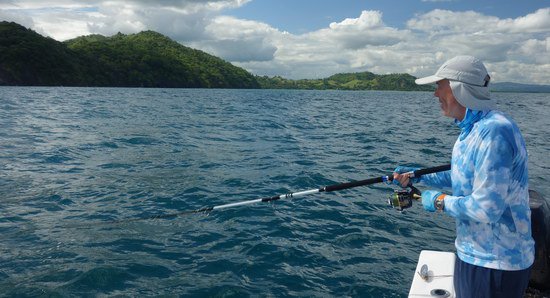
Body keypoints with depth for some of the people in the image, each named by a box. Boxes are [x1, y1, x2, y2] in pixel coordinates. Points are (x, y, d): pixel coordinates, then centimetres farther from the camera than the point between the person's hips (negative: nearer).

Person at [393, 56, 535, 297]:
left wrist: (440, 201, -16)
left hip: (495, 262, -9)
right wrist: (418, 176, 11)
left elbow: (486, 208, -31)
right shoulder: (471, 128, 6)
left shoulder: (493, 132, -27)